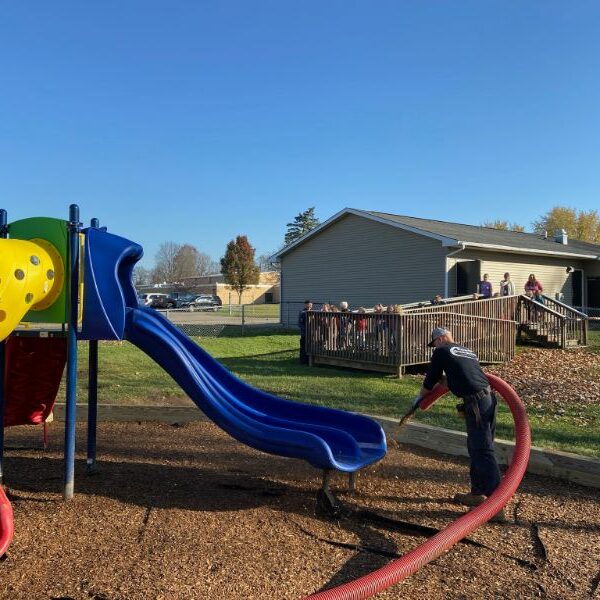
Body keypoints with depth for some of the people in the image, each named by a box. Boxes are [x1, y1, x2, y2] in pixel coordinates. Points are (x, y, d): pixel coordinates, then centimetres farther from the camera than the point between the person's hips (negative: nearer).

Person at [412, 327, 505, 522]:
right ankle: (477, 493, 28)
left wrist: (419, 398, 29)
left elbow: (430, 380, 12)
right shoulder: (468, 352, 24)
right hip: (489, 397, 8)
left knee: (483, 452, -7)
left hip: (475, 402, -8)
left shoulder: (442, 352, 4)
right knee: (477, 448, 18)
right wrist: (445, 379, 41)